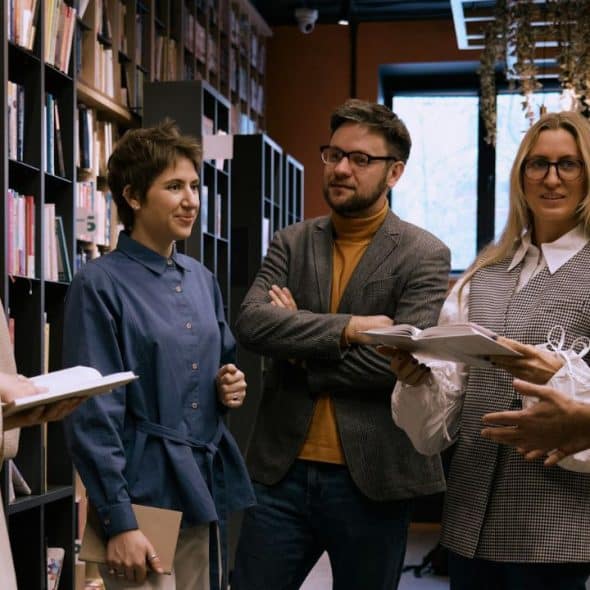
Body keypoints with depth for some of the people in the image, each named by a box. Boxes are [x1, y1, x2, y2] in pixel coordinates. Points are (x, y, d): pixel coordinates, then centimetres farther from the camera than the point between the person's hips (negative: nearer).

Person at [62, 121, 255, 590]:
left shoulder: (202, 280, 10)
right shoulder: (100, 285, -10)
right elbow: (93, 415, -14)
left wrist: (230, 386, 0)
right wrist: (118, 520, -18)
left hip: (208, 484, 7)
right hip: (144, 491, -7)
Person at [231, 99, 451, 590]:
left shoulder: (425, 255, -3)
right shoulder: (290, 243, 7)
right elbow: (250, 323, -8)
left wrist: (301, 351, -8)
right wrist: (346, 328, -18)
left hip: (370, 479, -3)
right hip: (282, 470, 3)